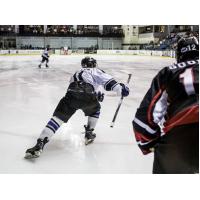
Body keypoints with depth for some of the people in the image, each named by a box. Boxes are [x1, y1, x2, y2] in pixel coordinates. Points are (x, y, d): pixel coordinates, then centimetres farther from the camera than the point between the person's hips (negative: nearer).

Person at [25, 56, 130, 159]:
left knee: (58, 117, -1)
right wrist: (120, 88, 2)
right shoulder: (95, 71, 25)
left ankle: (39, 145, -16)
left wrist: (96, 94, 51)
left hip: (71, 95, 3)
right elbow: (107, 81, 6)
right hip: (87, 97, -3)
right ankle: (89, 134, 30)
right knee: (95, 108, 31)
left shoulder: (77, 73, 41)